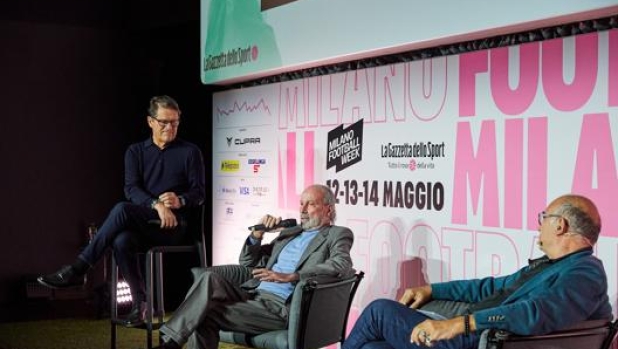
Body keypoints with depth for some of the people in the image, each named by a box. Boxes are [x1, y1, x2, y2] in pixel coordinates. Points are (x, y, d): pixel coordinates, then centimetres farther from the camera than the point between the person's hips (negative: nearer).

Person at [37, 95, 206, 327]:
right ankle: (141, 303, -23)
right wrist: (156, 205, -21)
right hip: (141, 223, 3)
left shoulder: (190, 152, 7)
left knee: (122, 210, -32)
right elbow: (131, 189, -2)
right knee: (122, 241, -35)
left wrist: (180, 201, -20)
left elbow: (199, 193, 3)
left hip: (173, 225, -3)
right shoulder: (136, 152, 13)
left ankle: (77, 270, -26)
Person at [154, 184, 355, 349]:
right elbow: (247, 264, 27)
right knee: (209, 277, -21)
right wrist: (258, 232, 6)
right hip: (252, 295, 6)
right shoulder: (289, 232, 26)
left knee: (207, 314, -24)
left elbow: (343, 267, -18)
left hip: (281, 308, -6)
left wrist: (288, 277, -25)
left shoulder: (338, 235, 5)